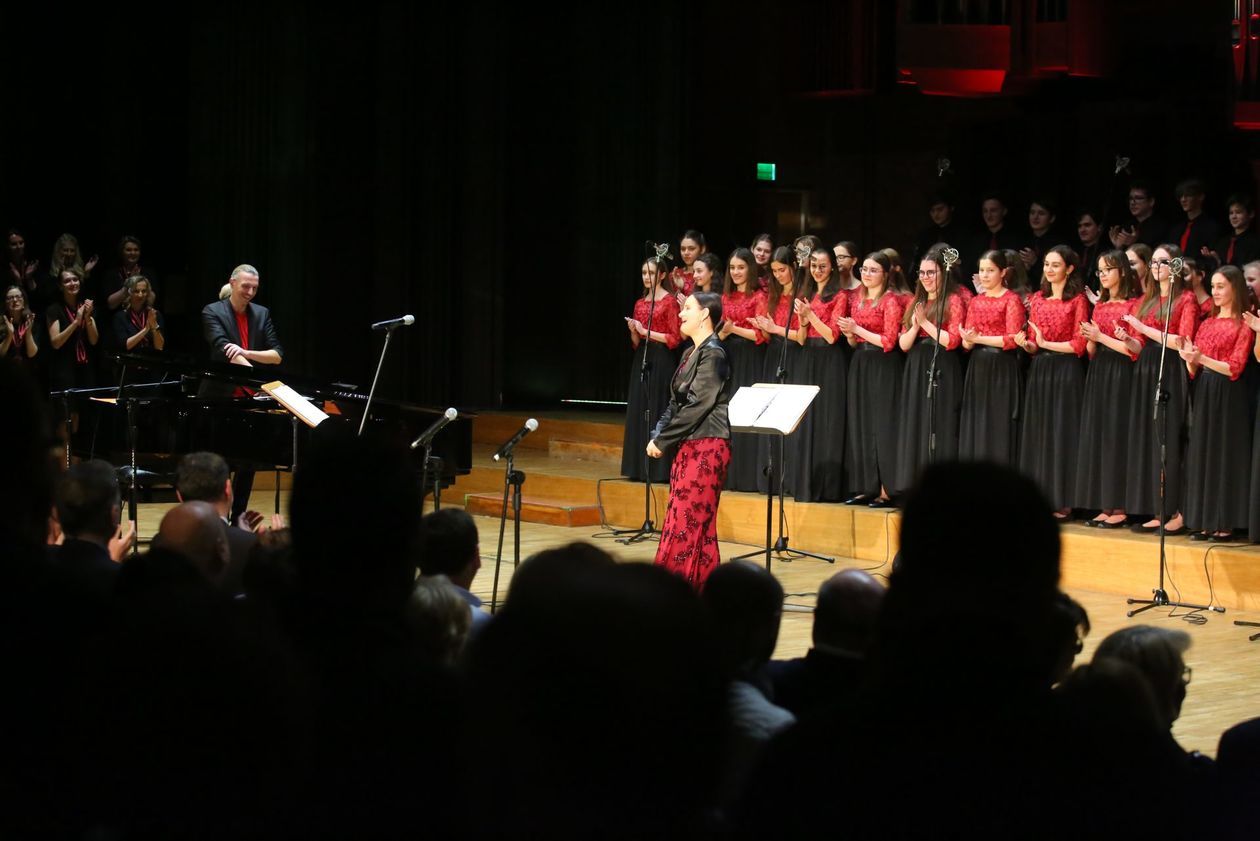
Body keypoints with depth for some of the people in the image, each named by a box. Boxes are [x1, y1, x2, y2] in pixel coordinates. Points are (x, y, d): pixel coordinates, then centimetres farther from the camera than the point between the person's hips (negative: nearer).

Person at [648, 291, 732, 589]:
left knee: (687, 520, -8)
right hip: (688, 445, 9)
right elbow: (676, 402, 17)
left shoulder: (713, 353, -12)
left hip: (707, 446, -9)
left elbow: (698, 404, -17)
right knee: (699, 521, 10)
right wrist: (659, 434, 2)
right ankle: (702, 586, 14)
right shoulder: (691, 353, 15)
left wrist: (663, 441, -13)